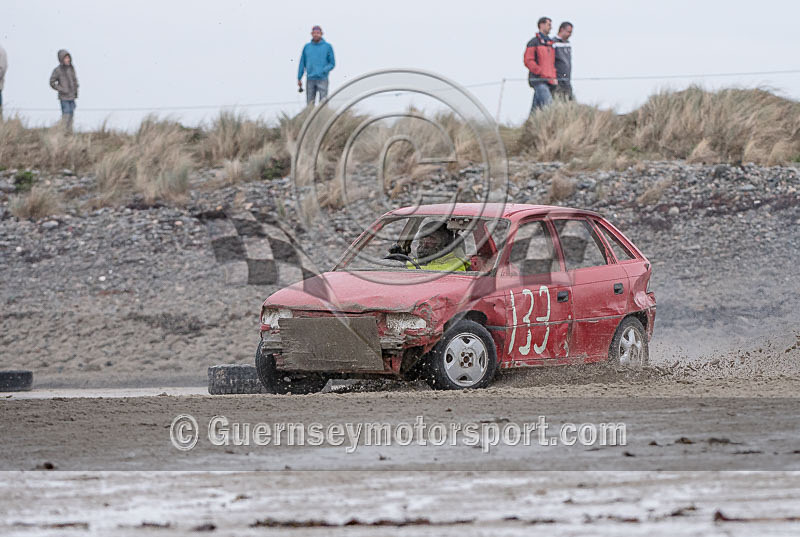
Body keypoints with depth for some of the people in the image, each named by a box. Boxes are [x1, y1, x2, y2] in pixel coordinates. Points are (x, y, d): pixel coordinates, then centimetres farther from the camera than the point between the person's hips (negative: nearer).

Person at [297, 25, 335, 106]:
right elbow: (302, 63, 12)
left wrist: (324, 70, -14)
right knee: (310, 103, 4)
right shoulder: (307, 47, 9)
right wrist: (299, 78, 8)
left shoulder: (327, 46, 2)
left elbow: (332, 63, 2)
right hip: (310, 79, 3)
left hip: (322, 79, -3)